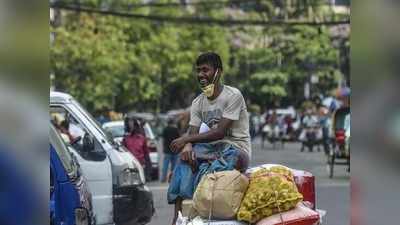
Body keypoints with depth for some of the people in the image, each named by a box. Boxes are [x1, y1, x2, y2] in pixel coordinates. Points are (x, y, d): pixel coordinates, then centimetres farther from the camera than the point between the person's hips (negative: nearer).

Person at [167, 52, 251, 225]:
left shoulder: (233, 96, -11)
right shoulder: (197, 103, 11)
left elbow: (220, 132, -18)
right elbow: (193, 133, 1)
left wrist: (186, 139, -18)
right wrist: (187, 145, -24)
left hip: (235, 148, -6)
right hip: (212, 148, 6)